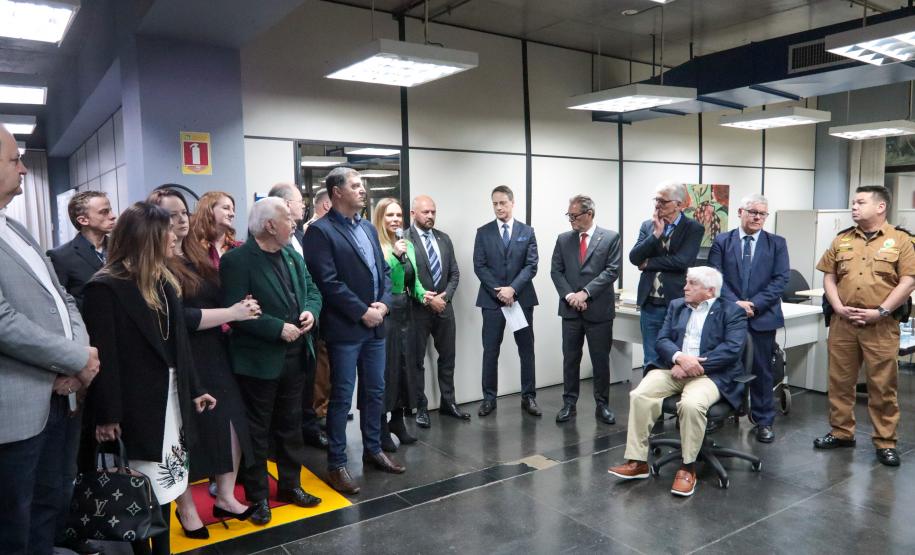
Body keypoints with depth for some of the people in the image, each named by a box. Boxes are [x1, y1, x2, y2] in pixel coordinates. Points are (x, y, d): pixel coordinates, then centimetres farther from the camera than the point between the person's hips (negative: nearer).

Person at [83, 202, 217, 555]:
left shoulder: (164, 281, 10)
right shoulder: (105, 288, -13)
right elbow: (103, 355, -16)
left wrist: (193, 389, 12)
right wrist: (107, 415, -16)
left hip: (171, 397, 7)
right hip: (138, 406, -7)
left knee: (164, 485, 14)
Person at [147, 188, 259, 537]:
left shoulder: (197, 253, 10)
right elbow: (179, 317, -21)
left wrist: (239, 307, -4)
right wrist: (233, 313, -18)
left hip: (214, 354, 7)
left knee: (232, 425, 7)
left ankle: (225, 497, 25)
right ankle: (185, 508, 28)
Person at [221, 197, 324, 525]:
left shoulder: (292, 255, 10)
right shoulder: (237, 260, -14)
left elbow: (312, 290, 15)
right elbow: (235, 311, -21)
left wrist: (310, 311, -7)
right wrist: (278, 328, -22)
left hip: (296, 356, 7)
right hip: (260, 360, -7)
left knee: (290, 425, 18)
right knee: (258, 430, 8)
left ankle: (290, 484, 34)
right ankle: (257, 496, 23)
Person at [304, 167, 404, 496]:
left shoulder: (368, 228, 15)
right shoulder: (320, 231, -10)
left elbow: (384, 270, 14)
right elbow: (328, 282, -17)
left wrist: (383, 304, -4)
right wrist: (363, 312, -16)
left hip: (375, 325, 7)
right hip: (345, 328, -7)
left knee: (375, 392, 15)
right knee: (342, 397, 2)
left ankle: (373, 450, 31)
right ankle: (337, 464, 14)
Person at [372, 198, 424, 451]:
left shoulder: (409, 245, 12)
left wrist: (422, 295, 2)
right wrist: (395, 255, -25)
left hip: (405, 313, 7)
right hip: (383, 314, -7)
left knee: (405, 366, 12)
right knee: (384, 368, -2)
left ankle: (398, 421, 27)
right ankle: (381, 429, 10)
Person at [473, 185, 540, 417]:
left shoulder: (527, 231, 5)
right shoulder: (483, 232, 5)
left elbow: (531, 265, -3)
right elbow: (479, 266, -2)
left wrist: (513, 288, -15)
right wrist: (498, 291, -13)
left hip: (522, 298, 1)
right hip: (492, 300, 0)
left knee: (526, 350, 6)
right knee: (490, 351, 3)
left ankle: (528, 397, 16)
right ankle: (489, 398, 14)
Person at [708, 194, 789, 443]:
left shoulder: (777, 243, 6)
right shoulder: (721, 242, 5)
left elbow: (780, 280, -2)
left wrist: (754, 304, -13)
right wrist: (735, 303, -15)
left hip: (762, 317, 0)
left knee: (762, 370, 7)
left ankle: (764, 421, 19)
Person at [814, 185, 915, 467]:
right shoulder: (841, 240, 10)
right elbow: (829, 277, 10)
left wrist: (880, 312, -13)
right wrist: (838, 307, -5)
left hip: (881, 325, -3)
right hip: (842, 322, 3)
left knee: (882, 385, 3)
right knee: (839, 381, 10)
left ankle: (885, 442, 15)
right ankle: (841, 433, 24)